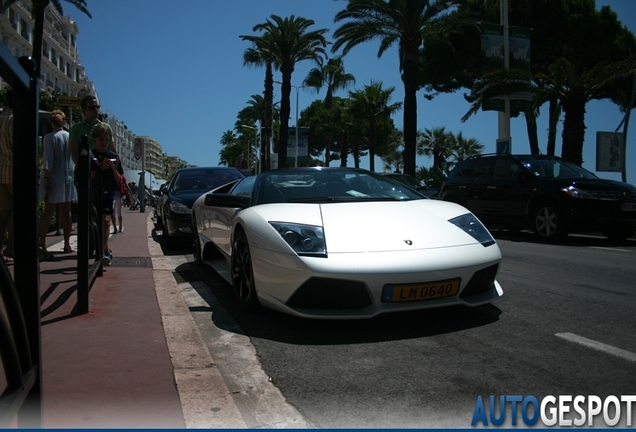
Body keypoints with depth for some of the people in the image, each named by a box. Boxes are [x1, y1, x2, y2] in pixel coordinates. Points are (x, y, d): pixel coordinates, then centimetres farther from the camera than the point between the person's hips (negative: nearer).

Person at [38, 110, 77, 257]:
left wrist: (46, 179, -11)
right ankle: (67, 244, 13)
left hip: (53, 179, -2)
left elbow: (48, 161, -12)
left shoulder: (49, 138, -7)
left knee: (48, 211, 0)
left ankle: (42, 240, -14)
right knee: (66, 212, 8)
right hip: (68, 178, 2)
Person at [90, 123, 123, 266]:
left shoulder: (114, 156, 5)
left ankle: (102, 252, -23)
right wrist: (101, 167, -17)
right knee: (98, 224, 9)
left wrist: (114, 168, -12)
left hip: (108, 195, -1)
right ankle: (107, 252, 24)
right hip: (94, 194, 1)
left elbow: (119, 181, 6)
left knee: (106, 221, -17)